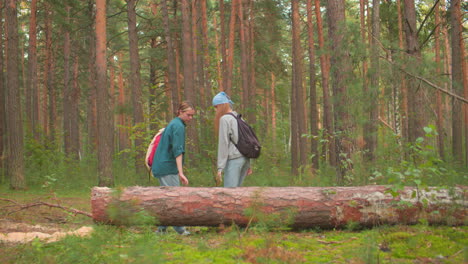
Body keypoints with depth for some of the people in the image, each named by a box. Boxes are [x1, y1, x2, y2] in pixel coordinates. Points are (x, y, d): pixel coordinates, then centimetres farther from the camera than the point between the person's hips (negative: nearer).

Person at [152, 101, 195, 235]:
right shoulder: (178, 126, -12)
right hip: (168, 168, -10)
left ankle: (161, 229, 14)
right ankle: (180, 230, -13)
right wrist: (181, 172, -26)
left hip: (161, 167, 10)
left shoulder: (172, 124, 19)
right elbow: (177, 150, -21)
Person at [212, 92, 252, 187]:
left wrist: (220, 168, -16)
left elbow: (223, 144, -15)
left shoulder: (224, 119, -10)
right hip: (245, 158, 9)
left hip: (233, 160, -9)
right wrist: (248, 165, 22)